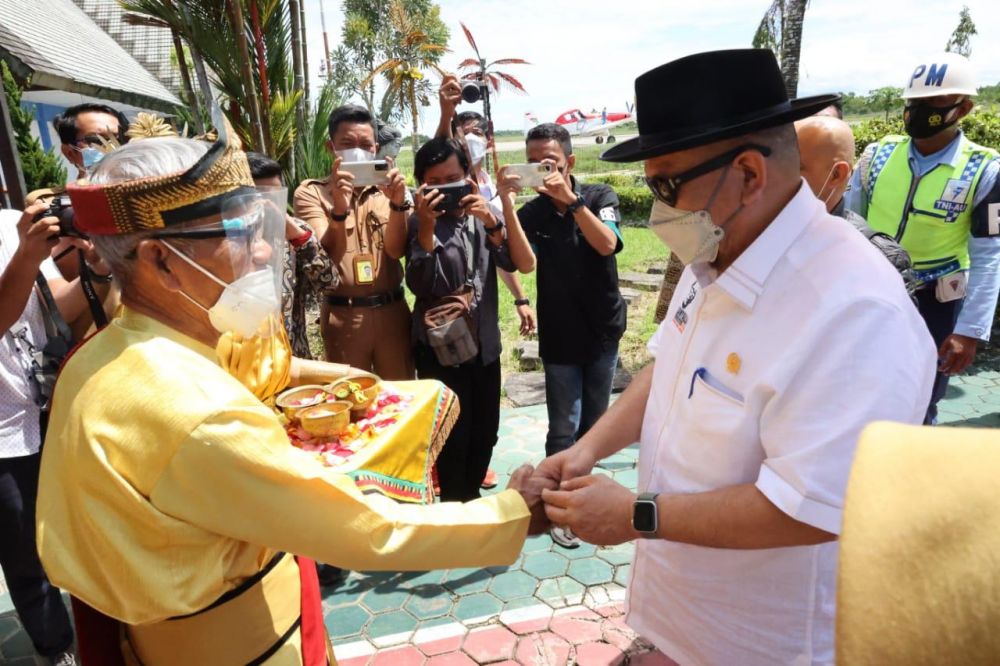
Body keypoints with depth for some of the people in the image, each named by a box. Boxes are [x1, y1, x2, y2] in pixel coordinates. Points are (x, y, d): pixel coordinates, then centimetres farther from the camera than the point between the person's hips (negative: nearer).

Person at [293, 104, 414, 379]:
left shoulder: (386, 188, 6)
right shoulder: (310, 192, -2)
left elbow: (396, 249, -6)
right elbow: (324, 258, -13)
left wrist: (398, 203, -22)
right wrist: (339, 210, -30)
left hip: (392, 309, 3)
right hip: (343, 315, -2)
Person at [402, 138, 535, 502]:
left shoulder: (481, 216, 3)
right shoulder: (419, 222, -6)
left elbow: (525, 264, -9)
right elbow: (421, 285, -19)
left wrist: (493, 221, -21)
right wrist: (427, 226, -25)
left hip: (484, 343, 4)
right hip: (440, 348, -4)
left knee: (485, 434, 13)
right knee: (454, 438, 1)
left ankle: (472, 500, 35)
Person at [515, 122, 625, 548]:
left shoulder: (599, 196, -4)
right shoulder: (531, 213, -5)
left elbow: (607, 244, -21)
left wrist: (571, 199, -29)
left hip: (604, 330, 2)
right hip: (560, 337, -1)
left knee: (595, 422, 15)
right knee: (564, 429, 0)